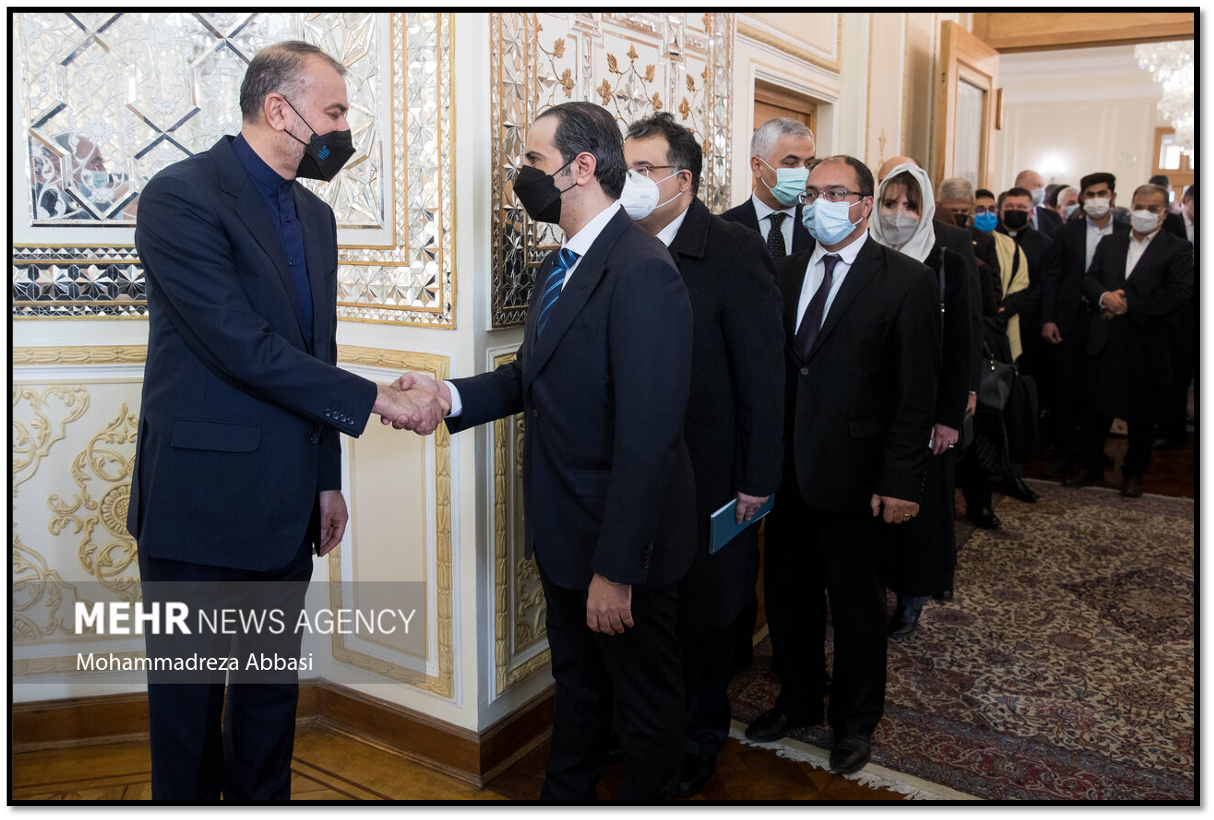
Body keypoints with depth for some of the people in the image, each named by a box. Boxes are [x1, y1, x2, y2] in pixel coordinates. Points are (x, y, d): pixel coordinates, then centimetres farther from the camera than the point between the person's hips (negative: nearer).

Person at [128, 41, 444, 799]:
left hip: (286, 505, 7)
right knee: (190, 694, 10)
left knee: (274, 686, 17)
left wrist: (328, 479, 14)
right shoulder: (181, 196, -12)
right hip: (201, 501, -6)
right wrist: (375, 398, -18)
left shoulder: (315, 216, 11)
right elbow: (244, 348, -22)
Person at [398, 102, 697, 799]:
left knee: (646, 703, 14)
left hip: (623, 539, -9)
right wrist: (451, 395, -3)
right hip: (564, 531, 9)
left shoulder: (643, 273, -24)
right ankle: (567, 787, 49)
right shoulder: (561, 265, 8)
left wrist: (616, 569, -25)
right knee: (576, 683, 28)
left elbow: (646, 436, -27)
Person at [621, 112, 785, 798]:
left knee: (705, 611, 13)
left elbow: (764, 374, -13)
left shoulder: (734, 252, -13)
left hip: (708, 476, -4)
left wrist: (758, 479, -13)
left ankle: (702, 739, 35)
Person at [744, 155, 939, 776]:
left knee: (856, 605, 12)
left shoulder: (906, 281, -6)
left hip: (853, 475, -4)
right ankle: (798, 700, 39)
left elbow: (916, 391, -9)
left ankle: (855, 720, 34)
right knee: (787, 595, 16)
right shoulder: (786, 272, 9)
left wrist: (900, 481, -13)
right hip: (787, 469, 5)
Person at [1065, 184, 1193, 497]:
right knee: (1098, 407, 10)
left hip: (1148, 345, -3)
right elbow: (1090, 280, 6)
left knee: (1142, 414, 8)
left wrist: (1129, 304, -16)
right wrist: (1104, 297, -16)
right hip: (1106, 341, 3)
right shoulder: (1109, 244, 12)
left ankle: (1134, 474, 23)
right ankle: (1092, 468, 23)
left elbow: (1180, 293, -13)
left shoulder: (1178, 249, -2)